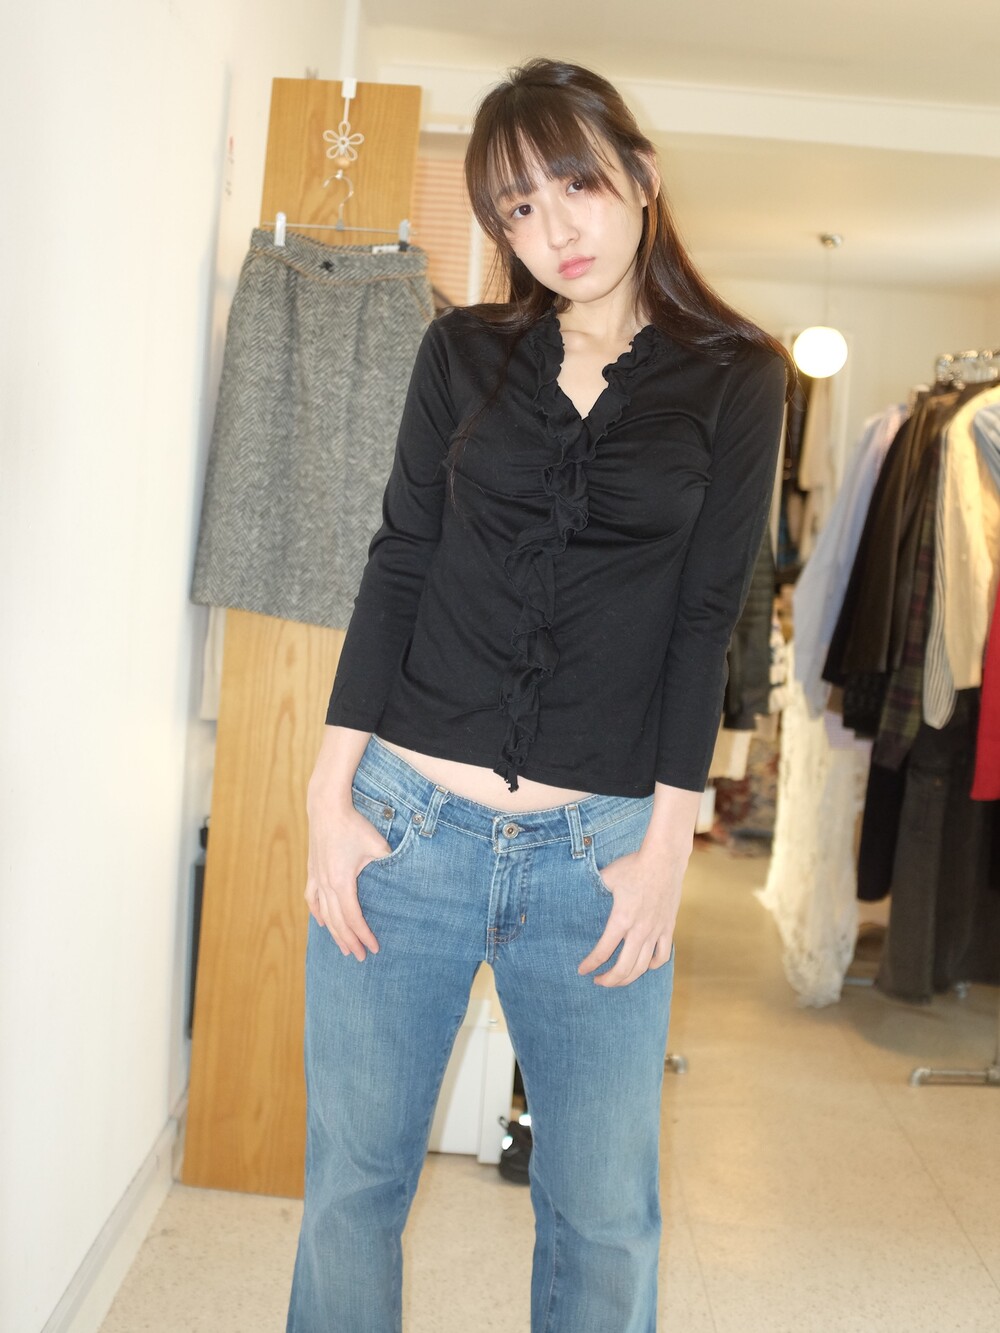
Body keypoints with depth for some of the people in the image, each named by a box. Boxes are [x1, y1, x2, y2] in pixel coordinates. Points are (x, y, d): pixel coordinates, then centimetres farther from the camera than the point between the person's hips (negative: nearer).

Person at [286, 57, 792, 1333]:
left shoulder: (734, 380, 3)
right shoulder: (463, 351, 9)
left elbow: (705, 618, -1)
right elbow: (397, 567, 5)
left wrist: (667, 847, -5)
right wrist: (333, 793, 0)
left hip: (600, 849, -1)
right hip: (404, 822, 2)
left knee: (605, 1222, 8)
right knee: (352, 1185, 10)